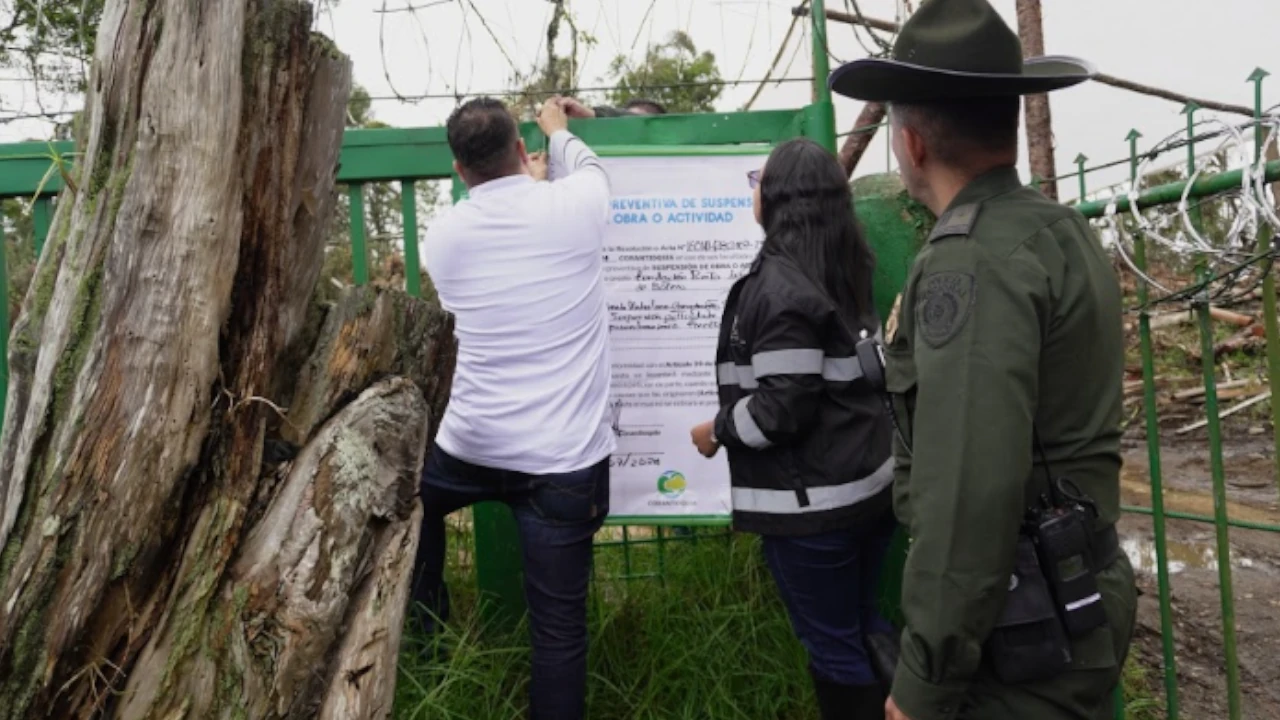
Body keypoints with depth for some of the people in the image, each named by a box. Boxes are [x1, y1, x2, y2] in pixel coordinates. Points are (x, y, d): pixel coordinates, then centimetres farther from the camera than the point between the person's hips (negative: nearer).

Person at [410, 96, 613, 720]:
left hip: (470, 448, 3)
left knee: (413, 506, 35)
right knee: (559, 626, 6)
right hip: (563, 461, -3)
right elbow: (589, 167, 18)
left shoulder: (442, 236, 1)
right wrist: (558, 129, 39)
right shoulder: (572, 208, -7)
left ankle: (427, 642, 49)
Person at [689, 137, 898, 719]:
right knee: (862, 624, 25)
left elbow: (781, 405, -24)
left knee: (832, 645, 8)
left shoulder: (780, 283, -20)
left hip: (812, 498, -9)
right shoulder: (840, 270, 9)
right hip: (868, 480, 9)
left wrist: (717, 430, -7)